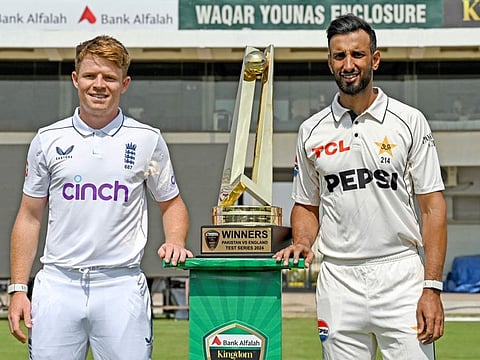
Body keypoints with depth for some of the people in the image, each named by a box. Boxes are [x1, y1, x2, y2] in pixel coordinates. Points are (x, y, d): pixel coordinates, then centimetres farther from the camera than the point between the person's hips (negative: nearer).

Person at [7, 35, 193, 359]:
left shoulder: (148, 139, 6)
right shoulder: (48, 140, 8)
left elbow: (171, 203, 16)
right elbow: (30, 217, 11)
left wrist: (176, 242, -6)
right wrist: (18, 289, 6)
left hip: (122, 285, -1)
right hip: (58, 283, 1)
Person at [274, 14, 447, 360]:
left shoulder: (409, 122, 1)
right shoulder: (312, 131, 9)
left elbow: (432, 206, -2)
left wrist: (432, 288, -10)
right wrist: (303, 243, -4)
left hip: (401, 275, -2)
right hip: (338, 280, 3)